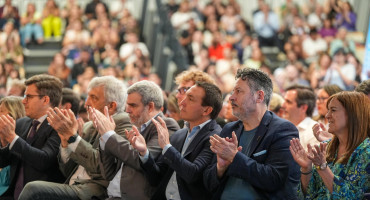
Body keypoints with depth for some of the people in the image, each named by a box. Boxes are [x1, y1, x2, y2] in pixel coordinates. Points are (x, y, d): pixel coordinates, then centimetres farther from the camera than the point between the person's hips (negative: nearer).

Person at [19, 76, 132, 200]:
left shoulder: (122, 127, -2)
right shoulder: (88, 127, 20)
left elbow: (100, 166, -17)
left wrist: (72, 136, -16)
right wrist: (65, 140, 1)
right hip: (71, 188, 7)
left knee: (33, 189, -23)